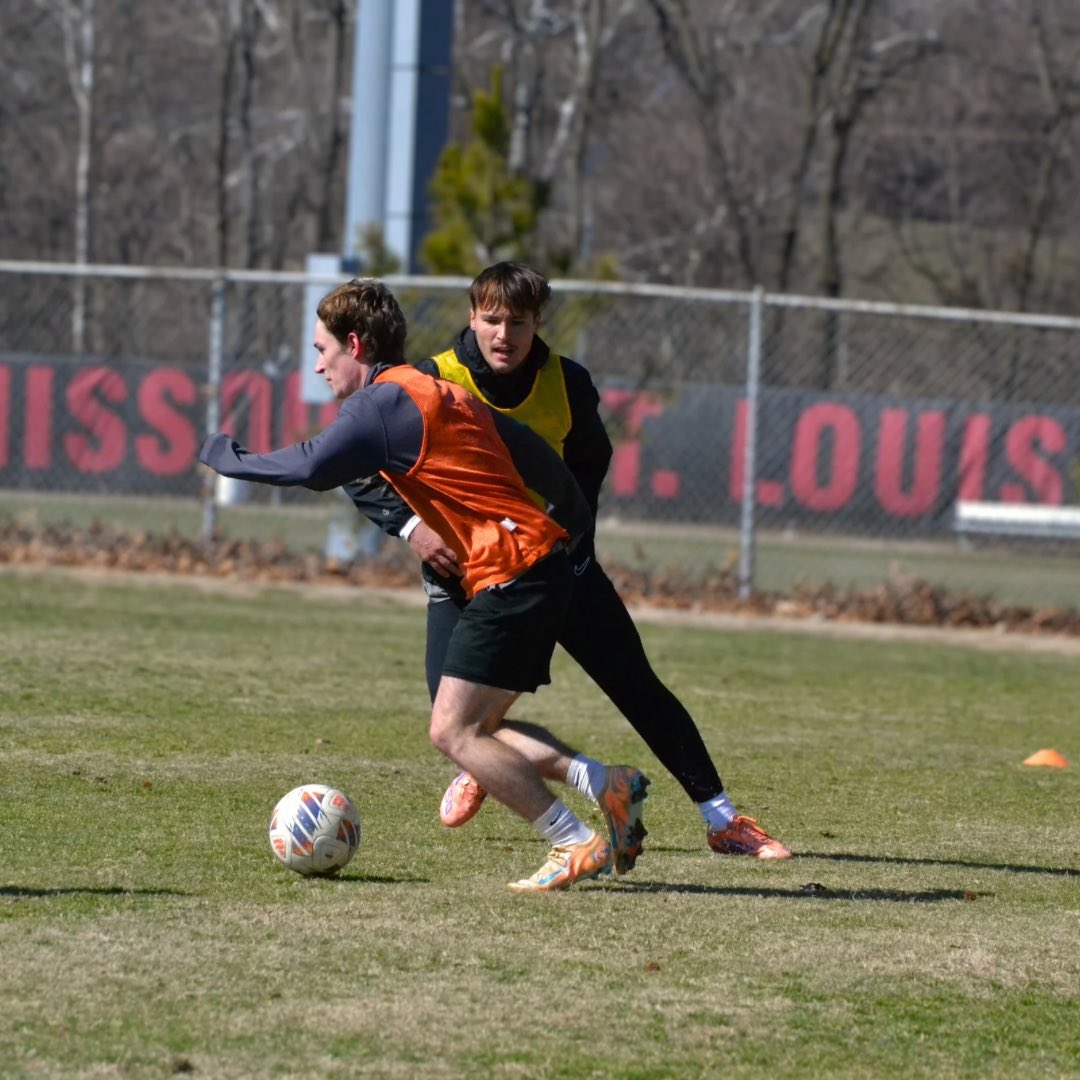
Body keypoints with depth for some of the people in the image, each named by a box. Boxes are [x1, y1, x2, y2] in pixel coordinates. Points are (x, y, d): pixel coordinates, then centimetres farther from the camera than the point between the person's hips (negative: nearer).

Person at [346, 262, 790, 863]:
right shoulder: (433, 384, -14)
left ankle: (722, 819, 9)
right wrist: (411, 524, -23)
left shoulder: (566, 384, -7)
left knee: (639, 689, 0)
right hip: (463, 569, -2)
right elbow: (363, 473, -7)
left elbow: (592, 458, 14)